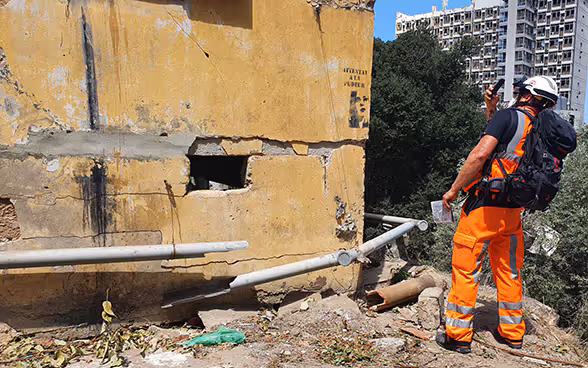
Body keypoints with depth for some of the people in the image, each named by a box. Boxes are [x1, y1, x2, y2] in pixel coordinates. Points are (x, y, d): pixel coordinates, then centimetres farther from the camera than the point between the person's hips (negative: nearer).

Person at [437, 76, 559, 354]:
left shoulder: (509, 116, -9)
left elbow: (480, 154, -21)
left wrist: (453, 190, -14)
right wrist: (492, 111, 25)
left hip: (485, 205, -7)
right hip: (512, 212, 7)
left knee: (465, 269, 1)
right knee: (508, 271, 17)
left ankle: (459, 336, 8)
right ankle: (512, 334, 29)